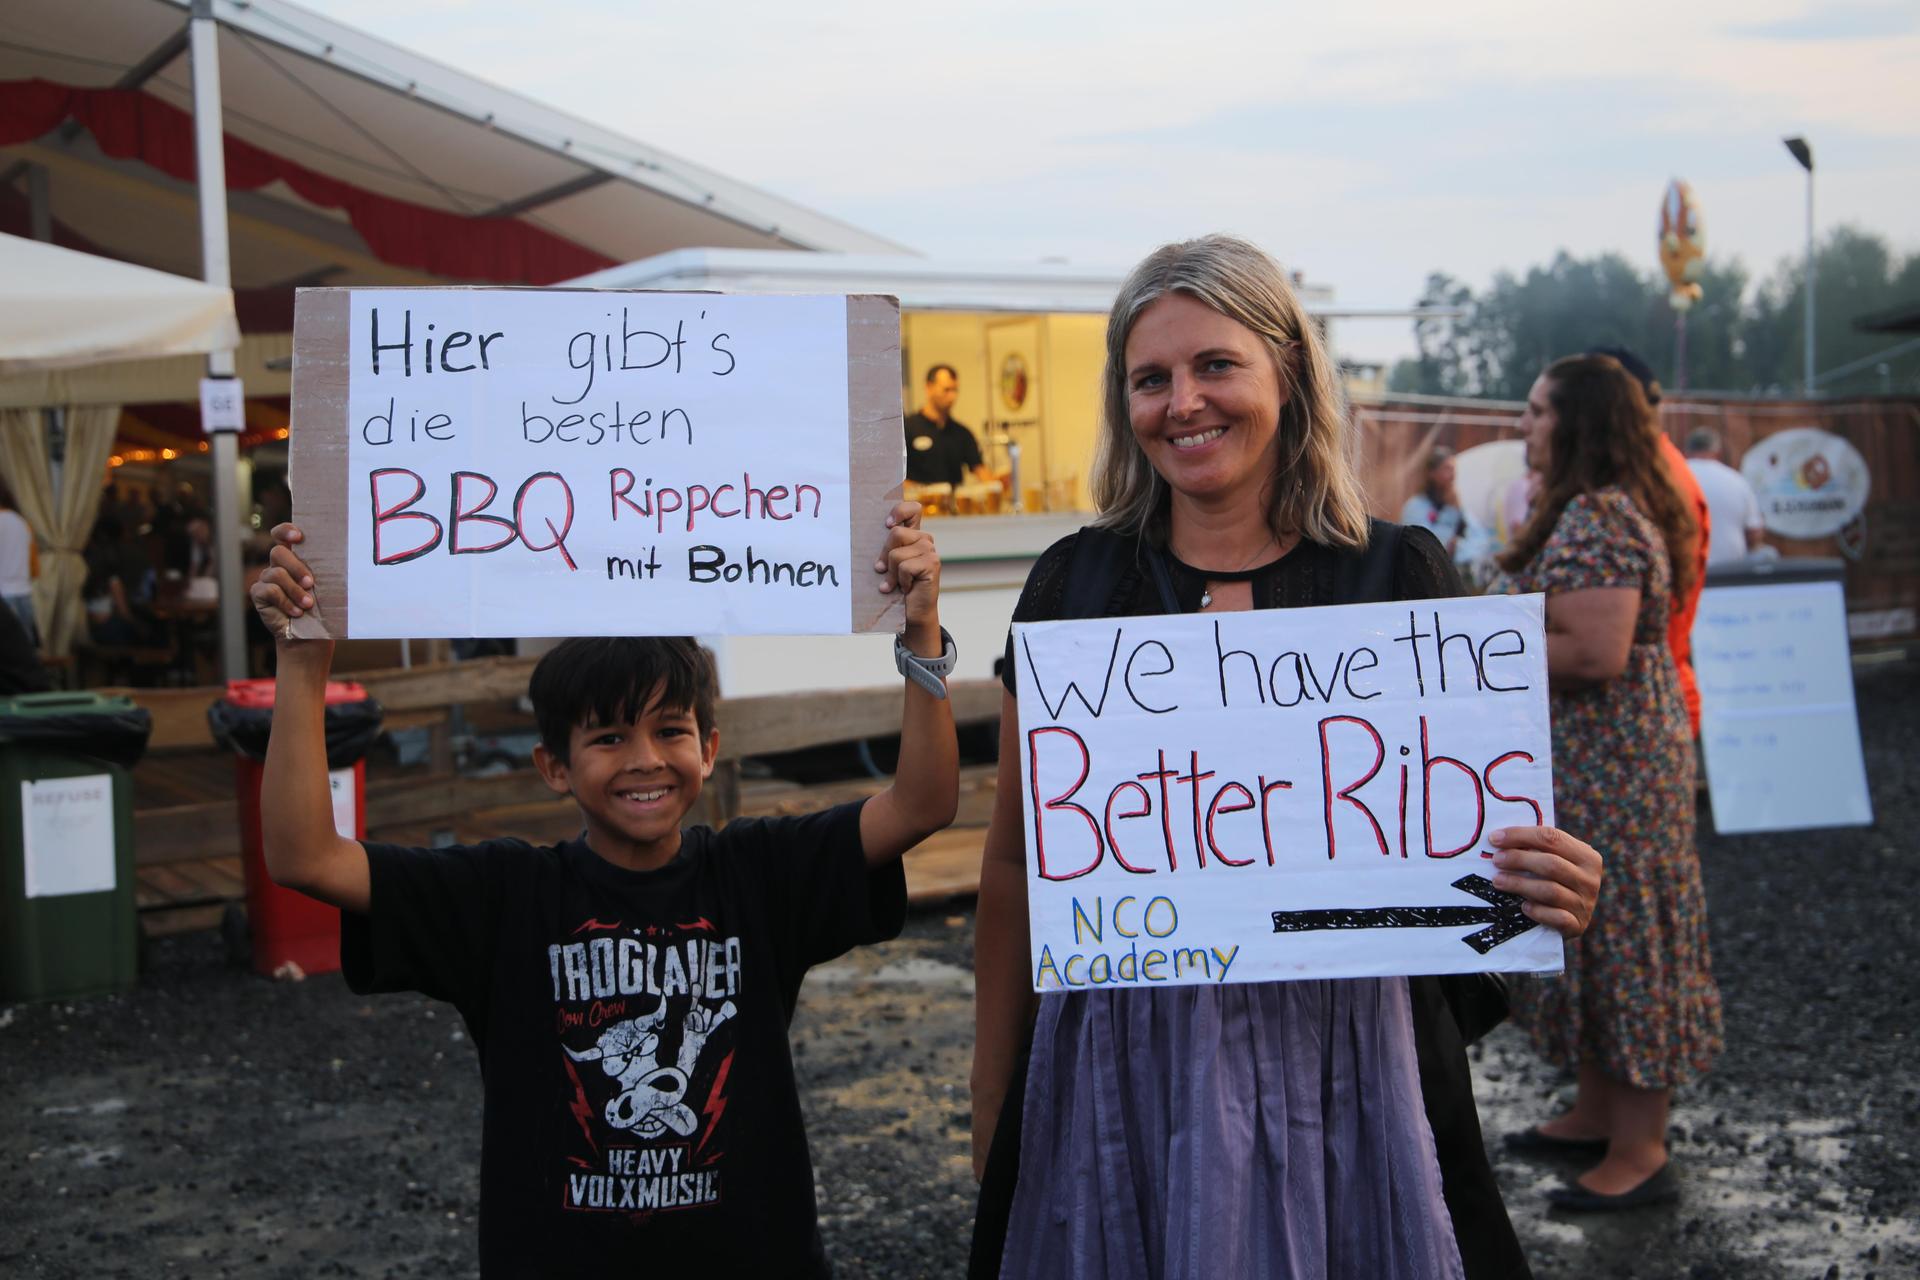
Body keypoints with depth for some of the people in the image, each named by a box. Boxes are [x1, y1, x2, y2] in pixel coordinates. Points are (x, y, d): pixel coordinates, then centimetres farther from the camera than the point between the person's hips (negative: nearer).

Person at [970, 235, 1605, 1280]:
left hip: (1342, 1062, 0)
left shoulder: (1400, 575, -2)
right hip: (1121, 1066, 1)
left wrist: (1549, 887, -20)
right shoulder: (1076, 583, 0)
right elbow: (1015, 866, 5)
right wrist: (993, 1109, 7)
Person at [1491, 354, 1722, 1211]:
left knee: (1618, 941, -3)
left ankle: (1641, 1153, 7)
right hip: (1584, 762, 11)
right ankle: (1598, 1114, 29)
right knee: (1588, 936, 17)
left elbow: (1599, 653, -28)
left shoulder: (1600, 520, -20)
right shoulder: (1588, 511, 14)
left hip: (1611, 767, -11)